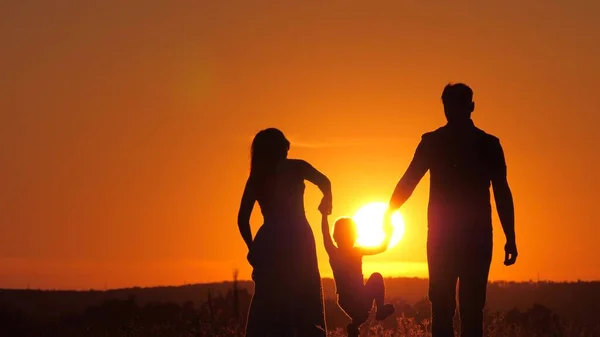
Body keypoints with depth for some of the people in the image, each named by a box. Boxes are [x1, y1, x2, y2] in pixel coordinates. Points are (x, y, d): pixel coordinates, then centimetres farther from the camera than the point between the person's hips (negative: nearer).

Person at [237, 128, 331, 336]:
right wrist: (326, 203, 10)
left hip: (269, 243, 3)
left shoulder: (256, 178, 10)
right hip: (297, 241, -3)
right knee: (307, 305, 2)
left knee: (265, 307, 7)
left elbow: (243, 219, 5)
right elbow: (324, 182, -10)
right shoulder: (295, 168, 2)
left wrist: (253, 249, 14)